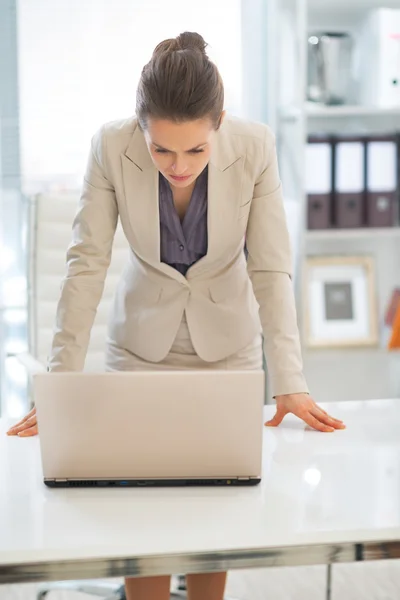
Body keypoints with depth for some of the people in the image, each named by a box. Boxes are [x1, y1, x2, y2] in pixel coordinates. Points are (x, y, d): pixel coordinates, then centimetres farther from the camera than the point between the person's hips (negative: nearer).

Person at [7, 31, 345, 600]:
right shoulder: (111, 147, -22)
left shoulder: (255, 147, -22)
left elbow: (271, 269, -19)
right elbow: (87, 264, -18)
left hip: (228, 344, 0)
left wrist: (290, 383, -25)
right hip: (144, 342, 0)